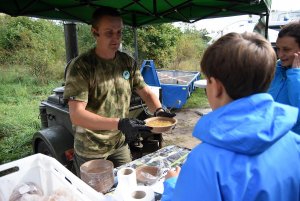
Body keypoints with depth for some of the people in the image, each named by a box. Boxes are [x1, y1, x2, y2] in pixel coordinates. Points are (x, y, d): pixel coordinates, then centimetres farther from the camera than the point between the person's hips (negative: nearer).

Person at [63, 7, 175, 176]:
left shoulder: (128, 62, -2)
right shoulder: (81, 66, -18)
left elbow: (146, 92, 4)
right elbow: (76, 115, -25)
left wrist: (158, 110, -17)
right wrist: (119, 124, -36)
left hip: (121, 145, 5)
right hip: (91, 152, -4)